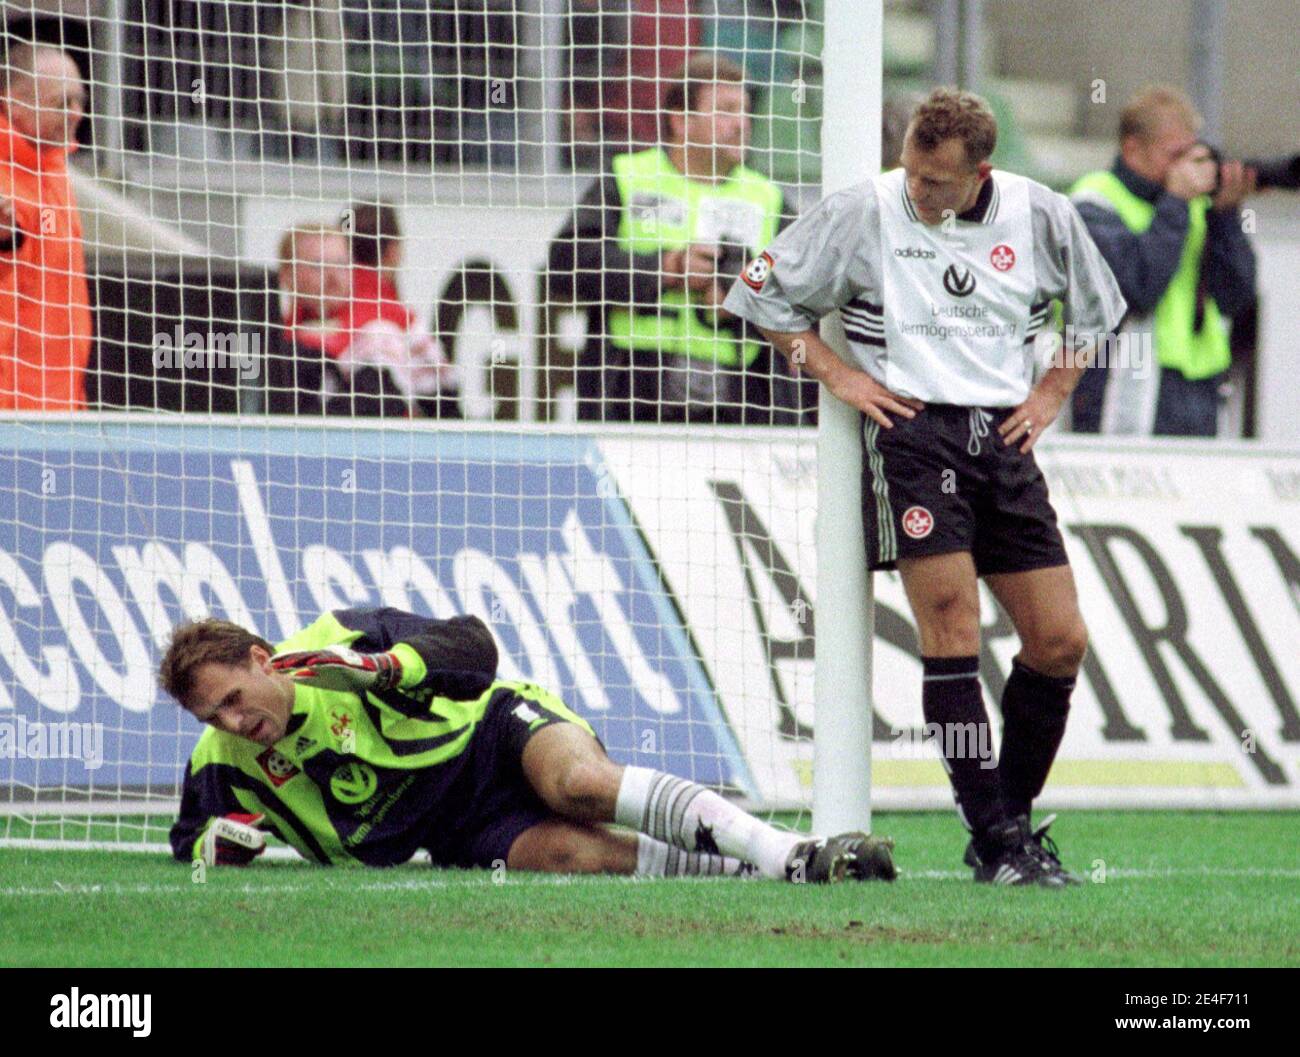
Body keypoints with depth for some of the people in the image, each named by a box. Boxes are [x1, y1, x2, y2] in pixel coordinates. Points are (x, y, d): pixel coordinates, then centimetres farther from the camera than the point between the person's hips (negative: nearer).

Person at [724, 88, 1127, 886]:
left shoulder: (1040, 216, 6)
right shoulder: (863, 213, -2)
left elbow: (1099, 309, 24)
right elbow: (764, 295, 7)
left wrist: (1053, 392, 13)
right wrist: (836, 374, 0)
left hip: (1003, 438, 4)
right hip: (911, 432, -4)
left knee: (1061, 641, 0)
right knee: (951, 625, -15)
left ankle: (1014, 814, 16)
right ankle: (994, 836, -12)